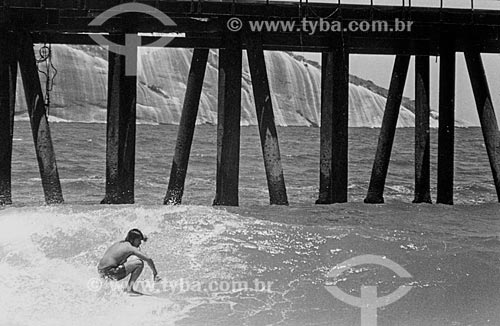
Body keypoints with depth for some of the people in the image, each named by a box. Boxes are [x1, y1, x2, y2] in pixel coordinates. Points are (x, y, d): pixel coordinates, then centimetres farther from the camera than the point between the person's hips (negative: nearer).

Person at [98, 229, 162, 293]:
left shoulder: (118, 243, 19)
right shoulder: (131, 248, -4)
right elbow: (149, 259, -7)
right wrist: (155, 274, 4)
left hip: (101, 272, 9)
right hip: (110, 273, -9)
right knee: (140, 263, -6)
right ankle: (129, 288, -8)